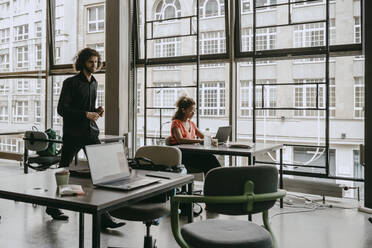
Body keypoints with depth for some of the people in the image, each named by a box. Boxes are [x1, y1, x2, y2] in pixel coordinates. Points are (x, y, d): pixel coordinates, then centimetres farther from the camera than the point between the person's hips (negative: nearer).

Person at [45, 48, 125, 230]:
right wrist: (86, 114, -18)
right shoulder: (71, 82, -5)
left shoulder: (94, 83, 16)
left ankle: (103, 217, -3)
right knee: (63, 171, 8)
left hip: (91, 132, 6)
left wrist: (97, 111, 5)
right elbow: (61, 109, -10)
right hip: (73, 134, -5)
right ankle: (52, 207, 31)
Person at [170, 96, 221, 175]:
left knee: (210, 156, -26)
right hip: (181, 155, -6)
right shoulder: (176, 123, -3)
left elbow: (203, 136, 18)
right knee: (207, 158, -29)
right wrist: (199, 141, -29)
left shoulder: (191, 123, 21)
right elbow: (180, 140, -20)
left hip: (191, 154, 6)